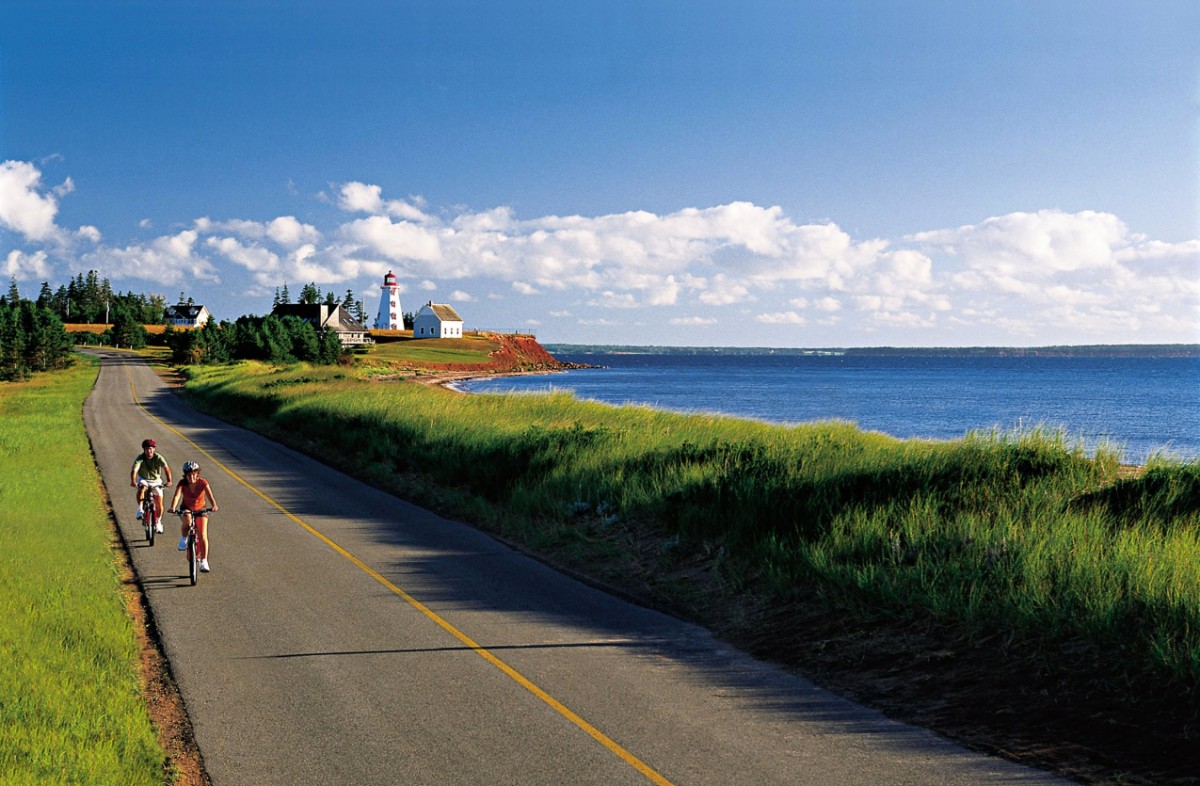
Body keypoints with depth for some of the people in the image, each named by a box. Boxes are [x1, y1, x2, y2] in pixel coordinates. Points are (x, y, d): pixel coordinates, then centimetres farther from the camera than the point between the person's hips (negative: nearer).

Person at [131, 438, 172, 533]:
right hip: (144, 479, -1)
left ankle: (158, 522, 18)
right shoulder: (140, 458, -20)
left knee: (159, 503, -4)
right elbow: (134, 470, -34)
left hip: (156, 481, 1)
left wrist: (169, 481, -51)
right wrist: (133, 481, -53)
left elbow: (166, 468, -34)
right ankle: (140, 510, -27)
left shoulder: (158, 458, -20)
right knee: (141, 487, -37)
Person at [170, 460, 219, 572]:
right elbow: (177, 496, -33)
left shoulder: (202, 482, -20)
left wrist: (214, 506, -50)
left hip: (200, 509, 0)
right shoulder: (182, 483, -19)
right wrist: (173, 507, -52)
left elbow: (210, 496, -30)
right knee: (187, 520, -36)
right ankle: (183, 539, -8)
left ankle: (204, 561, -6)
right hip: (186, 509, 0)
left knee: (202, 535, -14)